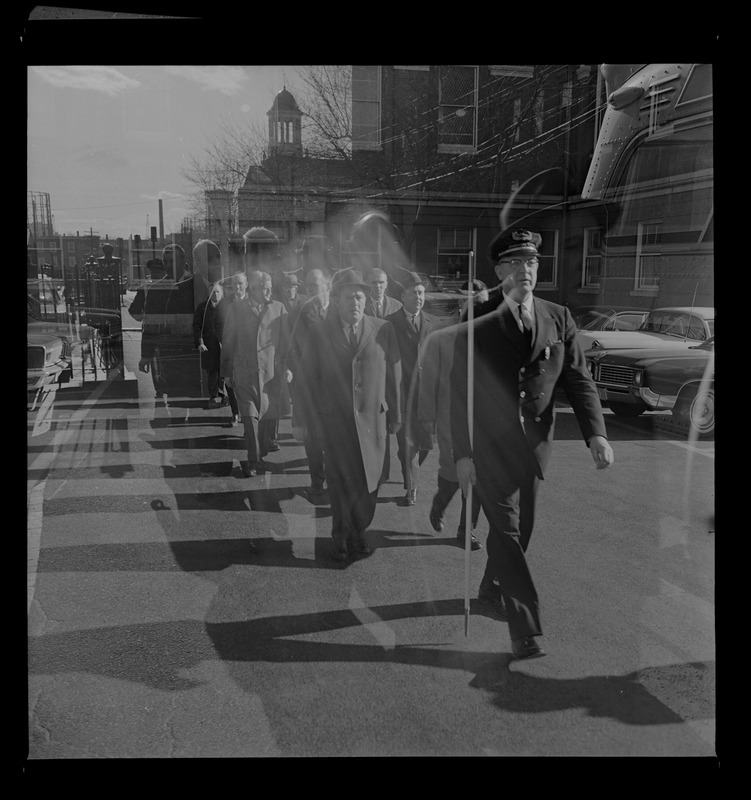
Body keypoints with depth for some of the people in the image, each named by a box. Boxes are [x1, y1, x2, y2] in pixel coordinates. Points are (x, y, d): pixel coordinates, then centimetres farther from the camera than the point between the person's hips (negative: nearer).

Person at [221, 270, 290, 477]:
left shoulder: (278, 308, 7)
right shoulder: (236, 308, 4)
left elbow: (285, 341, 9)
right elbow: (228, 341, 8)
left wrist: (286, 368, 3)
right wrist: (227, 371, 7)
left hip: (271, 372, 1)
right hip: (245, 372, -1)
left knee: (267, 417, 4)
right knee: (250, 415, -6)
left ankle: (259, 457, 23)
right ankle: (254, 460, 2)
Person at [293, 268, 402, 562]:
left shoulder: (383, 330, 0)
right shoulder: (319, 333, -2)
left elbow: (394, 376, 4)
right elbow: (305, 378, 2)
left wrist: (395, 416, 6)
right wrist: (301, 420, 2)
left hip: (372, 420, 1)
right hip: (334, 420, -1)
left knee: (369, 485, 8)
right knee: (340, 483, 5)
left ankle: (357, 533, 30)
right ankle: (341, 538, 26)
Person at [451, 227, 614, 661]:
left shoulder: (559, 319, 2)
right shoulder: (476, 332, -6)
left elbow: (579, 379, -1)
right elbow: (460, 397, -4)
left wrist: (596, 432, -15)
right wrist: (462, 454, -9)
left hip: (535, 445, 4)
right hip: (492, 447, -3)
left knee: (520, 528, 15)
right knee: (507, 531, -6)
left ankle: (492, 590, 40)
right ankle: (527, 629, 1)